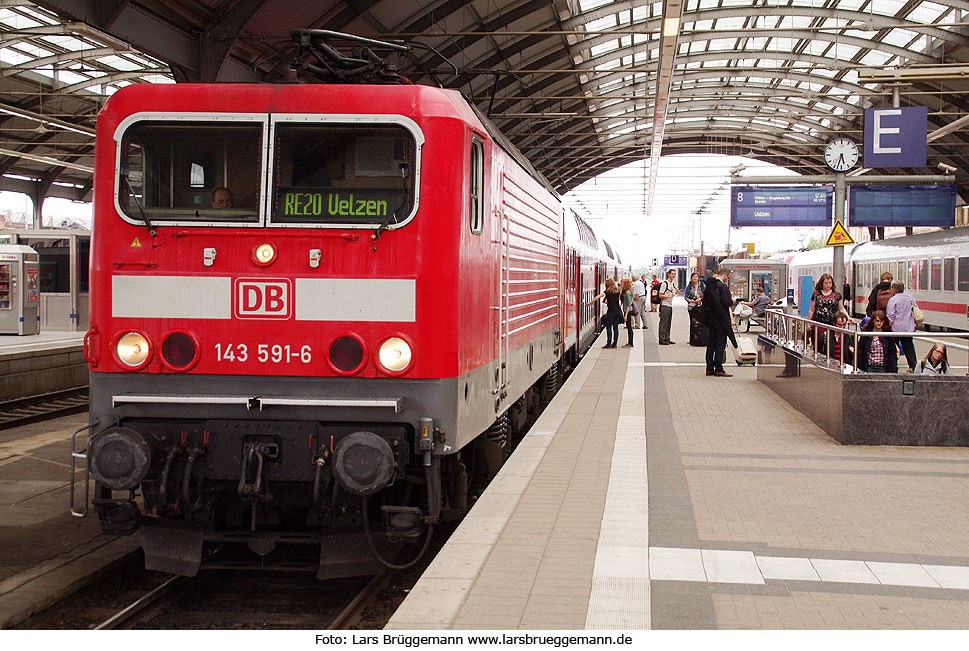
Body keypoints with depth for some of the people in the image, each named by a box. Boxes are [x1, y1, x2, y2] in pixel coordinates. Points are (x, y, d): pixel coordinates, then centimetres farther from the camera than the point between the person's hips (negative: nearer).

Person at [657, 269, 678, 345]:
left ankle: (667, 339, 17)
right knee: (663, 323, -6)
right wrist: (669, 296, -22)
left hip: (670, 305, 9)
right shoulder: (664, 284, -12)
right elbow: (660, 295, -15)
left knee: (668, 324, 11)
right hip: (664, 305, -9)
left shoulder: (673, 284, 15)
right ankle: (662, 339, -4)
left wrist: (676, 292, 8)